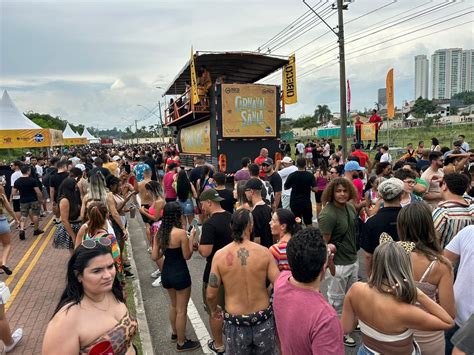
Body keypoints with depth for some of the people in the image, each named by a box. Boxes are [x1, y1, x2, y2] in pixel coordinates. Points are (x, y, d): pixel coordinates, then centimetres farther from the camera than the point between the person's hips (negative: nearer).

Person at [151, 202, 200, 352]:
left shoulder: (159, 233, -3)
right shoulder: (181, 233, -22)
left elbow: (155, 257, 0)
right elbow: (187, 256, -13)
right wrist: (191, 240, -3)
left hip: (166, 273, 7)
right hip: (180, 274, -7)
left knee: (174, 305, 28)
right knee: (181, 310, 11)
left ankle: (175, 333, 46)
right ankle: (182, 343, 26)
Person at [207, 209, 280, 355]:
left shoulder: (220, 255, -14)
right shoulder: (264, 252, -14)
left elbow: (211, 295, -8)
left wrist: (214, 309, 13)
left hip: (235, 322, 0)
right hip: (263, 318, 1)